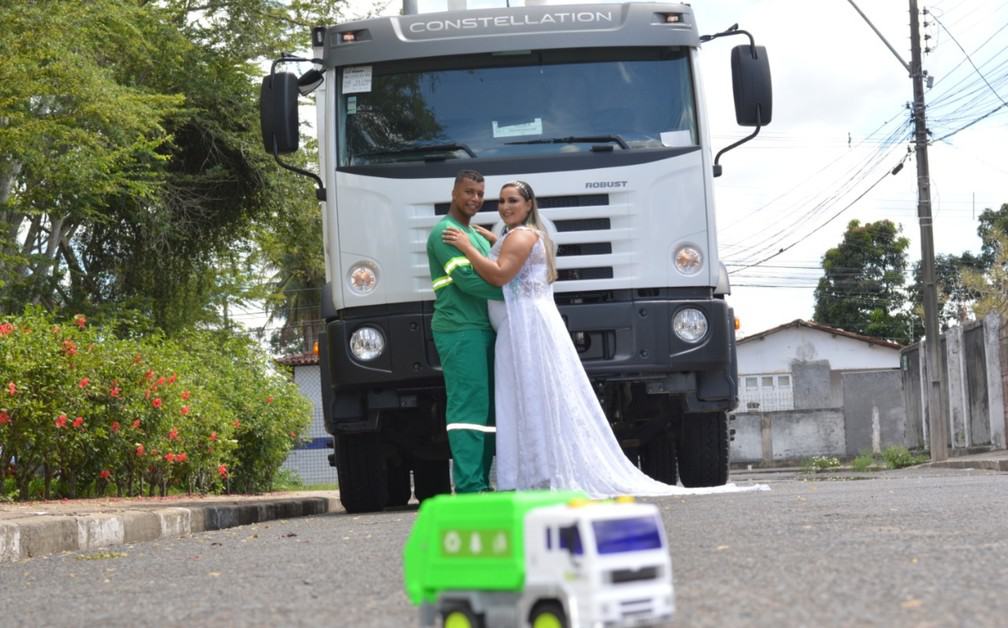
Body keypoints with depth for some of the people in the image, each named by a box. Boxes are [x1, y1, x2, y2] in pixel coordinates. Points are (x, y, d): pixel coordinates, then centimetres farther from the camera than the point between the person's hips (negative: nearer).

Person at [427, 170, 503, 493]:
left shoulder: (478, 235, 26)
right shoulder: (445, 233, -5)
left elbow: (495, 274, 26)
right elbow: (467, 280, -16)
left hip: (484, 330, 10)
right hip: (459, 330, -10)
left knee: (487, 409, 7)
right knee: (468, 405, -14)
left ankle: (480, 484, 8)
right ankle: (469, 486, -17)